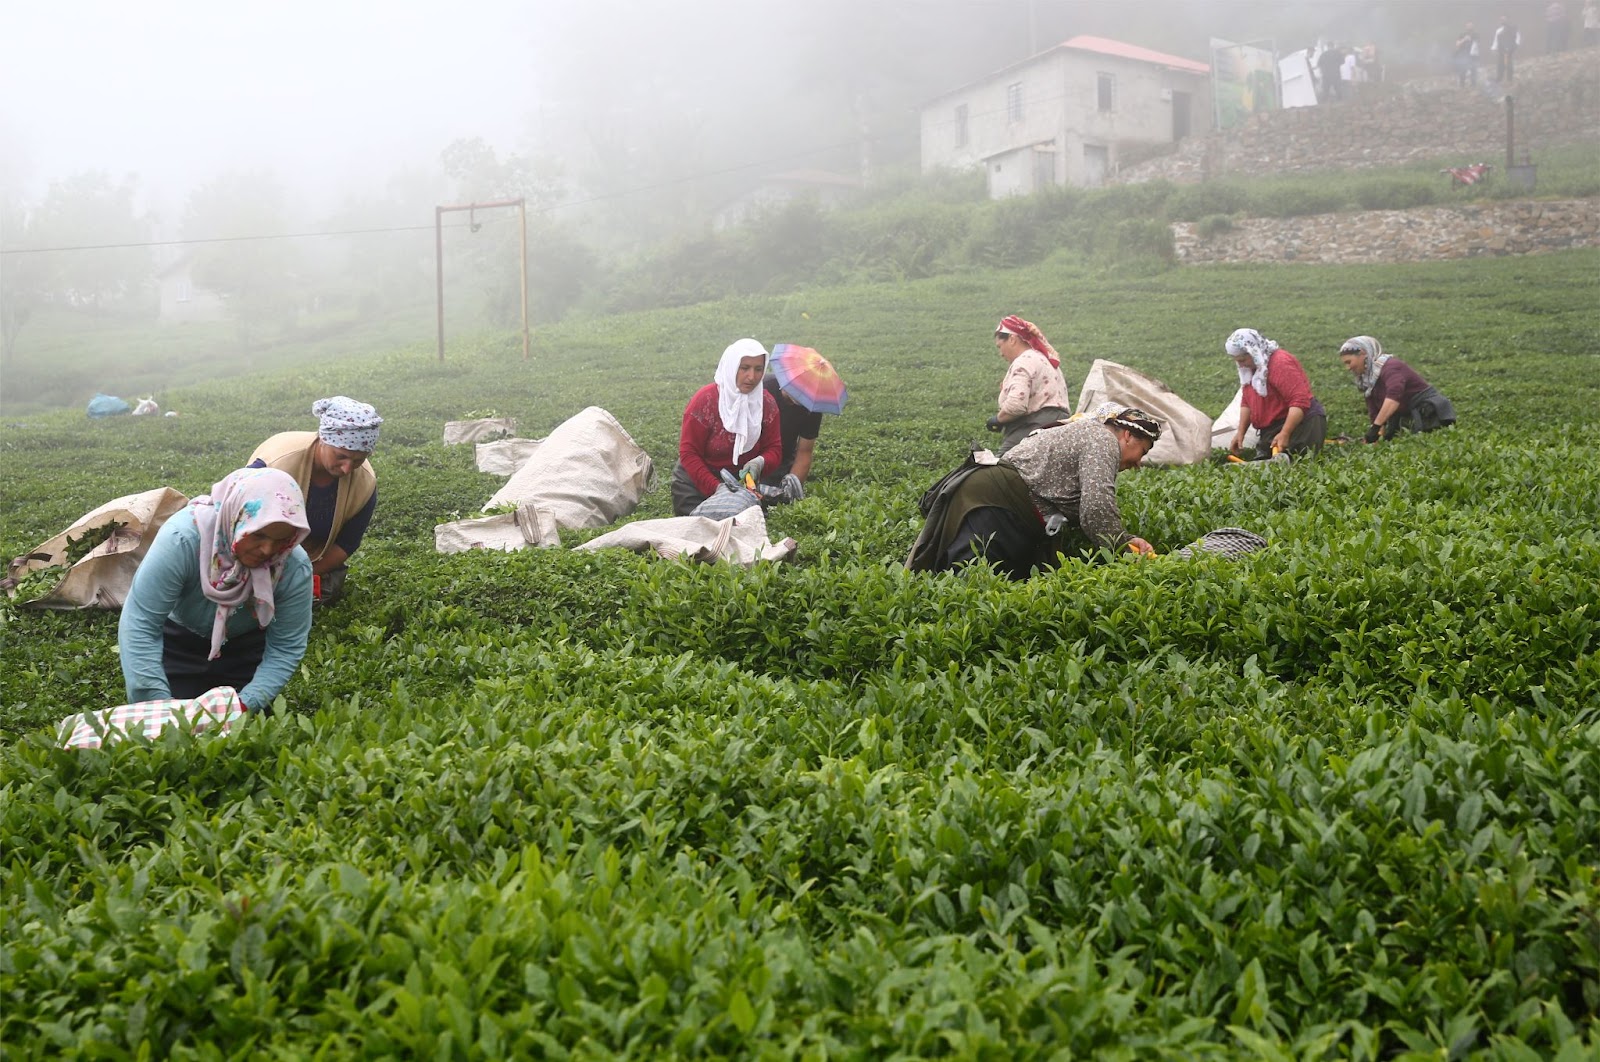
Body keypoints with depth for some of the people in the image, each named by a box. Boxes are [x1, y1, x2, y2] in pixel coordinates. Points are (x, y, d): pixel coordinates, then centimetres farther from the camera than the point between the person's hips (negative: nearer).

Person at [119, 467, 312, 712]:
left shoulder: (295, 568, -29)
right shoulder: (183, 539, -38)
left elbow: (286, 649, -20)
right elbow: (139, 624, -35)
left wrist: (246, 705, -34)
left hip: (246, 645, 2)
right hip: (178, 640, -1)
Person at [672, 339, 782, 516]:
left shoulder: (766, 402, -7)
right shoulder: (705, 400, -18)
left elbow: (774, 449, -4)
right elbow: (689, 453, -18)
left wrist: (760, 463, -29)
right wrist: (715, 487, -29)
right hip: (698, 480, -4)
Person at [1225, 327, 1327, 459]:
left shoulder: (1280, 363, -17)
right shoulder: (1250, 368, 11)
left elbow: (1300, 402, -24)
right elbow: (1246, 402, 19)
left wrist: (1284, 434, -28)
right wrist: (1240, 432, 7)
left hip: (1300, 422, -9)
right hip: (1271, 429, 9)